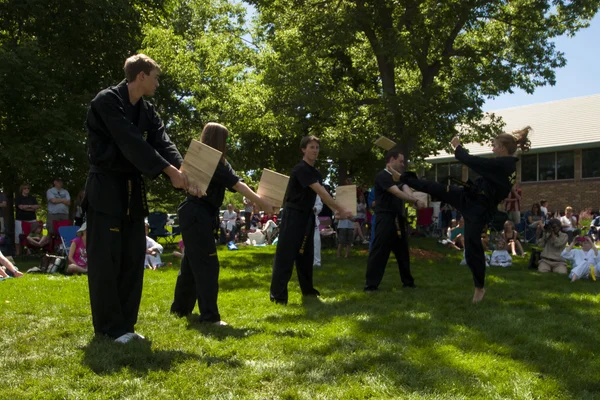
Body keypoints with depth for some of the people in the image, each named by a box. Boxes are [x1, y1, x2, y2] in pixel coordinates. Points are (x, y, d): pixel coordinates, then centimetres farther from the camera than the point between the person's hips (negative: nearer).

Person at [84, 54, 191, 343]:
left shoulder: (147, 111, 12)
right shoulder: (107, 101, -12)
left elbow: (162, 143, -1)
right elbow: (130, 141, -22)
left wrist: (184, 173, -18)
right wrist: (169, 170, -25)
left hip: (132, 190, 8)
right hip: (106, 189, -8)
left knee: (133, 258, 8)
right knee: (106, 259, -3)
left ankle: (125, 324, 18)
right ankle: (109, 327, 7)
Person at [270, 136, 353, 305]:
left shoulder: (316, 172, 14)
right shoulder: (301, 169, -17)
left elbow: (322, 194, 9)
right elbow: (321, 192, -23)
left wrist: (338, 211, -4)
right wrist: (341, 209, -22)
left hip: (307, 215, 9)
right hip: (293, 215, -9)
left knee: (306, 254, 15)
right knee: (286, 254, -9)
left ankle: (307, 288, 27)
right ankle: (278, 294, -7)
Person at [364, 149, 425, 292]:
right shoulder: (382, 176, -12)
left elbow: (406, 190, -2)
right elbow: (398, 193, -21)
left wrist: (416, 200, -21)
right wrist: (415, 201, -19)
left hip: (398, 219, 9)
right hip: (386, 219, -9)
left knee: (403, 251, 17)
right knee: (379, 251, -9)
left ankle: (407, 281, 29)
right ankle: (370, 284, -5)